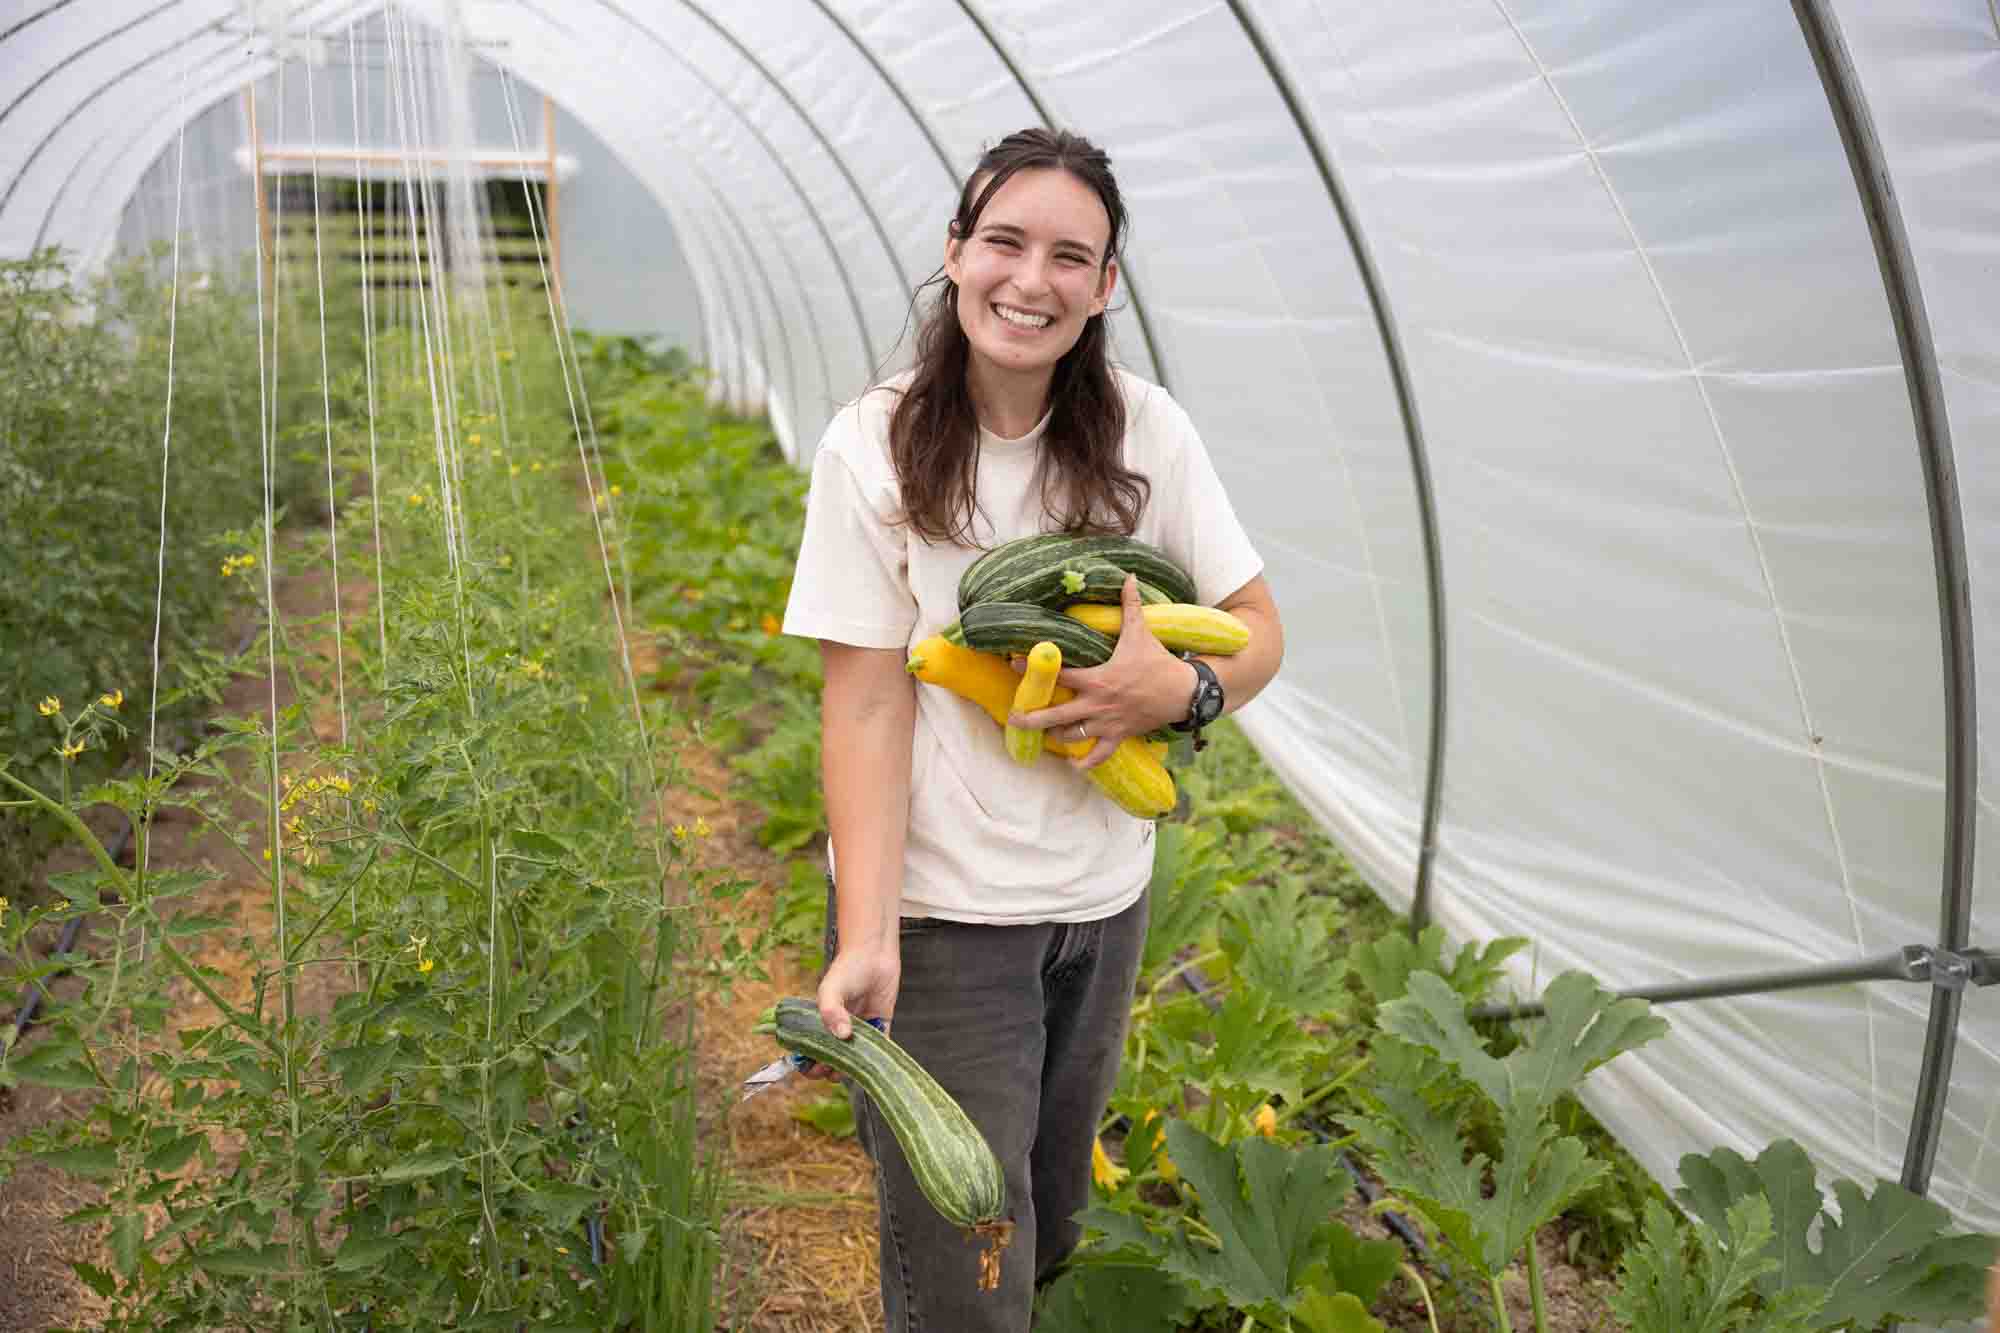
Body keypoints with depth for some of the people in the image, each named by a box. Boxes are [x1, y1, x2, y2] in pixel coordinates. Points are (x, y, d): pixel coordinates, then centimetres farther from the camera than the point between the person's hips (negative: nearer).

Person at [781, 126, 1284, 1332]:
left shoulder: (1147, 432, -4)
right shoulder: (877, 449, -12)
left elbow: (1259, 630, 3)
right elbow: (866, 704, -13)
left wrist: (1182, 689, -20)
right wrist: (863, 938, -22)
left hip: (1104, 903, 4)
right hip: (939, 915, -3)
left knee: (1051, 1227, 21)